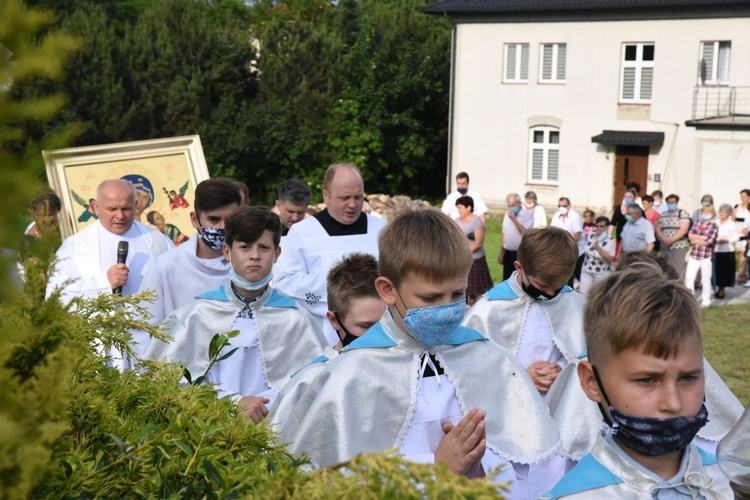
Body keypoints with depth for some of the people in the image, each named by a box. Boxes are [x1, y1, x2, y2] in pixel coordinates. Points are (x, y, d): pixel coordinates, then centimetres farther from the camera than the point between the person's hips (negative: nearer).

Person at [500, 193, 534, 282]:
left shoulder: (528, 214, -8)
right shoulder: (507, 214, 11)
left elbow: (526, 233, -18)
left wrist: (514, 219, -17)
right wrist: (501, 253, 16)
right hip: (508, 253, 6)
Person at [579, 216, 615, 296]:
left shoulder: (610, 241, -20)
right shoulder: (591, 234, -4)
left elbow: (610, 258, -26)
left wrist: (599, 249, -37)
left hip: (602, 273, -4)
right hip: (587, 270, 4)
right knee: (583, 293, -3)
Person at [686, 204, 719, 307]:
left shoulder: (714, 225, -4)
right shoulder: (697, 222, 10)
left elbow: (709, 241, -14)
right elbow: (690, 235, -1)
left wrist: (696, 240, -5)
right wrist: (702, 237, -12)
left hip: (706, 256, -4)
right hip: (694, 255, 4)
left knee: (705, 280, 5)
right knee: (689, 277, 3)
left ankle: (706, 301, 17)